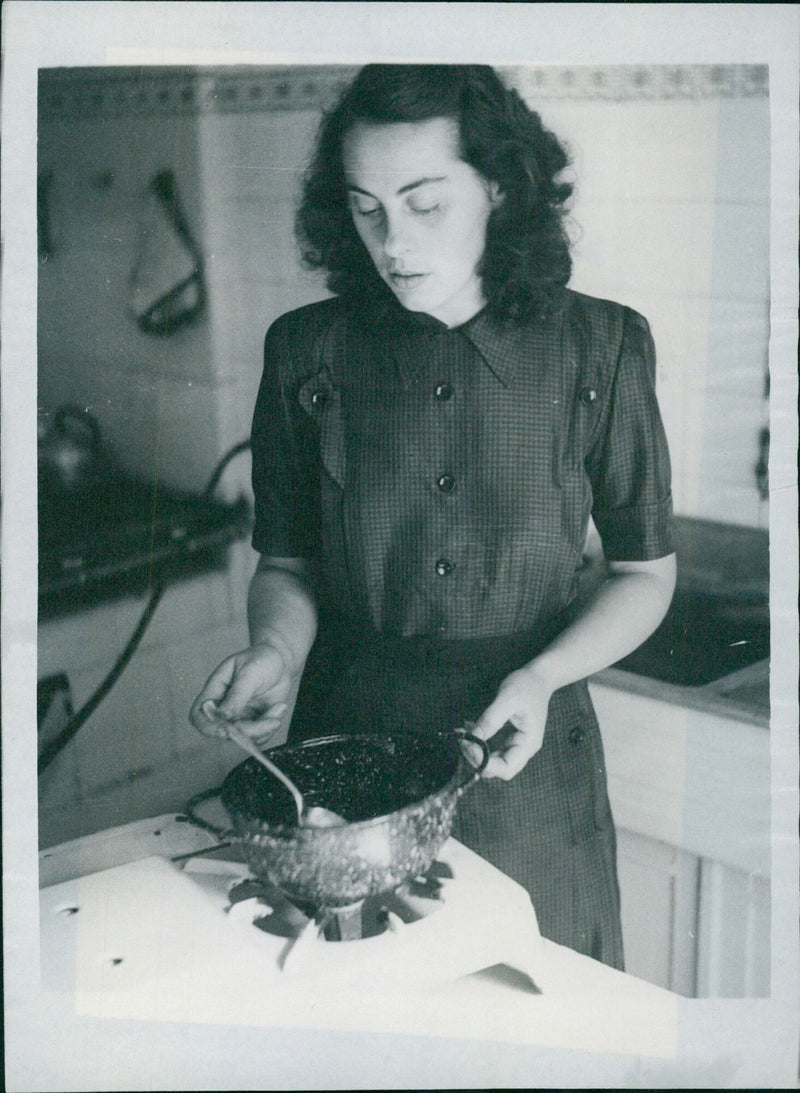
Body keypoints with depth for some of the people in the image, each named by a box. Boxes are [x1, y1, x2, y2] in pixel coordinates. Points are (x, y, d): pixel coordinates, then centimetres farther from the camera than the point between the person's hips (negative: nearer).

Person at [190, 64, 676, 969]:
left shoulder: (599, 348, -6)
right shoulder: (305, 351, -3)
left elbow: (644, 571, 2)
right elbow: (288, 564, 6)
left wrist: (544, 675, -14)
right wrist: (278, 651, -15)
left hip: (527, 764, 0)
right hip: (345, 747, 1)